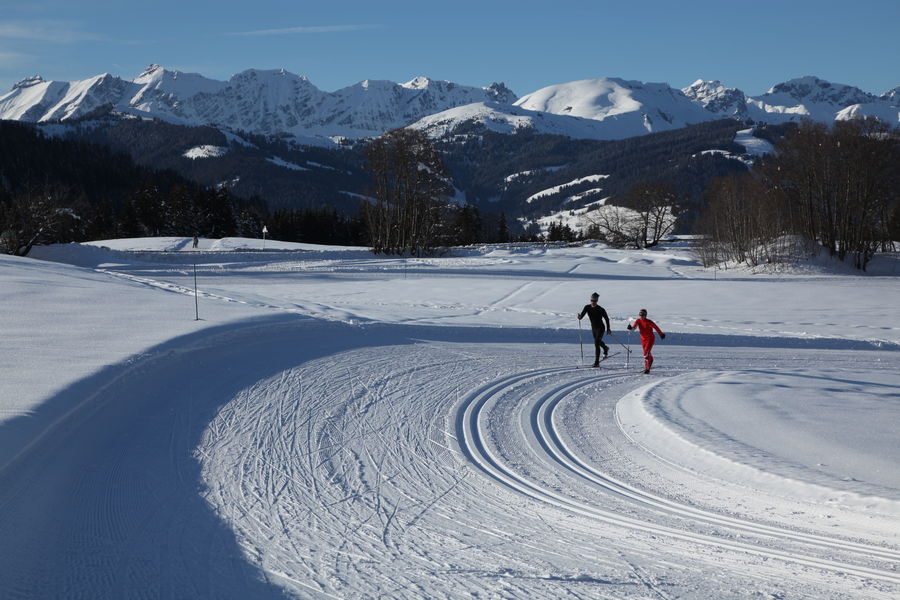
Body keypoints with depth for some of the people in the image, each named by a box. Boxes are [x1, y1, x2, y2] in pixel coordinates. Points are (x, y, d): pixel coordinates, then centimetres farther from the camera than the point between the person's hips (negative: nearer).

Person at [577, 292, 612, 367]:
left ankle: (596, 362, -19)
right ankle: (605, 348, 62)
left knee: (596, 344, -20)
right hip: (593, 328, 6)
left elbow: (606, 318, -5)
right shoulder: (587, 307, -9)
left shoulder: (601, 309, -18)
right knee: (598, 342, 28)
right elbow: (581, 315, -14)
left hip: (600, 328, -6)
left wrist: (608, 329, 0)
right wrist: (579, 317, -38)